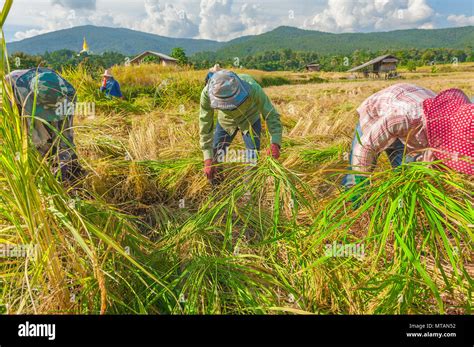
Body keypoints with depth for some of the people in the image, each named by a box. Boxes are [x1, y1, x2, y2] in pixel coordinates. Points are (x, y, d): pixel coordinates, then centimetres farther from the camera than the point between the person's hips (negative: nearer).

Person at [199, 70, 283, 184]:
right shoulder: (207, 94, -35)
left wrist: (275, 142, -46)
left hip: (250, 119, -1)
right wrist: (208, 159, -30)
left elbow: (271, 115, -32)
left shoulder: (253, 88, -41)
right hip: (225, 120, 2)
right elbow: (205, 125, -27)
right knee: (215, 157, 2)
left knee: (252, 158, -5)